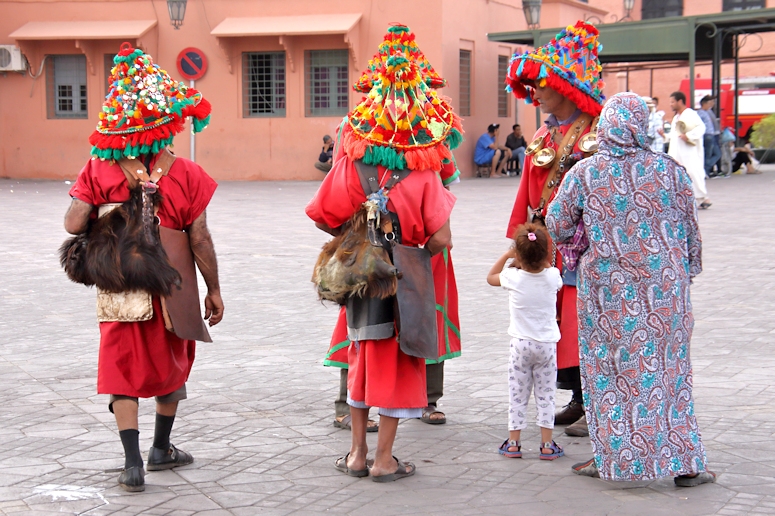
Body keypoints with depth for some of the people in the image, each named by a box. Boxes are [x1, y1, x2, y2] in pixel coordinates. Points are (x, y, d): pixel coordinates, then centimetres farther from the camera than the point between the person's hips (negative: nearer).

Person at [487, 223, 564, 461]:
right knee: (546, 394, 8)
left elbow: (491, 277, 9)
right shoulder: (552, 276, -9)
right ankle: (547, 444, 7)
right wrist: (543, 259, 15)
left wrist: (506, 255, 12)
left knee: (517, 394, 7)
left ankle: (513, 443, 9)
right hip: (547, 343, 1)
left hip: (521, 344, -1)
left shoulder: (514, 277, -12)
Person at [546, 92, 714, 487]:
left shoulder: (583, 173, -6)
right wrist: (688, 274, 20)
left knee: (610, 371, 11)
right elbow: (691, 233, 5)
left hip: (607, 290, -1)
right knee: (668, 369, 8)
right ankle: (684, 464, 11)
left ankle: (612, 457, 15)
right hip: (664, 288, 1)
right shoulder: (670, 171, -3)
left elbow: (556, 228, 2)